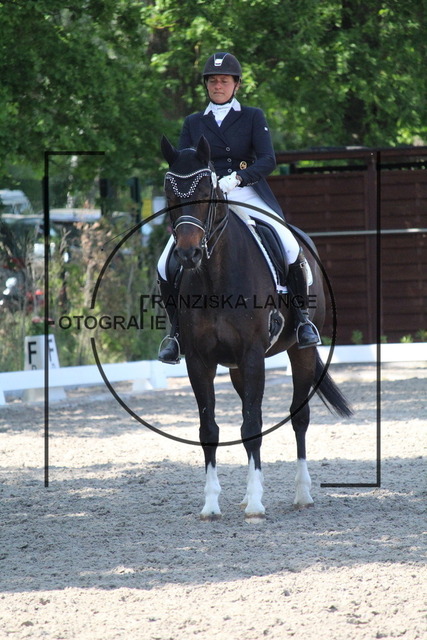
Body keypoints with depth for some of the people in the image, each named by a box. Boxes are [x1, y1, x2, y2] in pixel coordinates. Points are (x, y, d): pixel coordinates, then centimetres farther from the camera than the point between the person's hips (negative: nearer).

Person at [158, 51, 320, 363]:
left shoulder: (253, 117, 8)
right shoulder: (193, 123, 16)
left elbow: (268, 160, -5)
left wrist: (237, 178, -23)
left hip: (248, 195, -2)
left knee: (291, 247, -26)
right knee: (166, 264, -16)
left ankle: (302, 317, -8)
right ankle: (176, 329, 4)